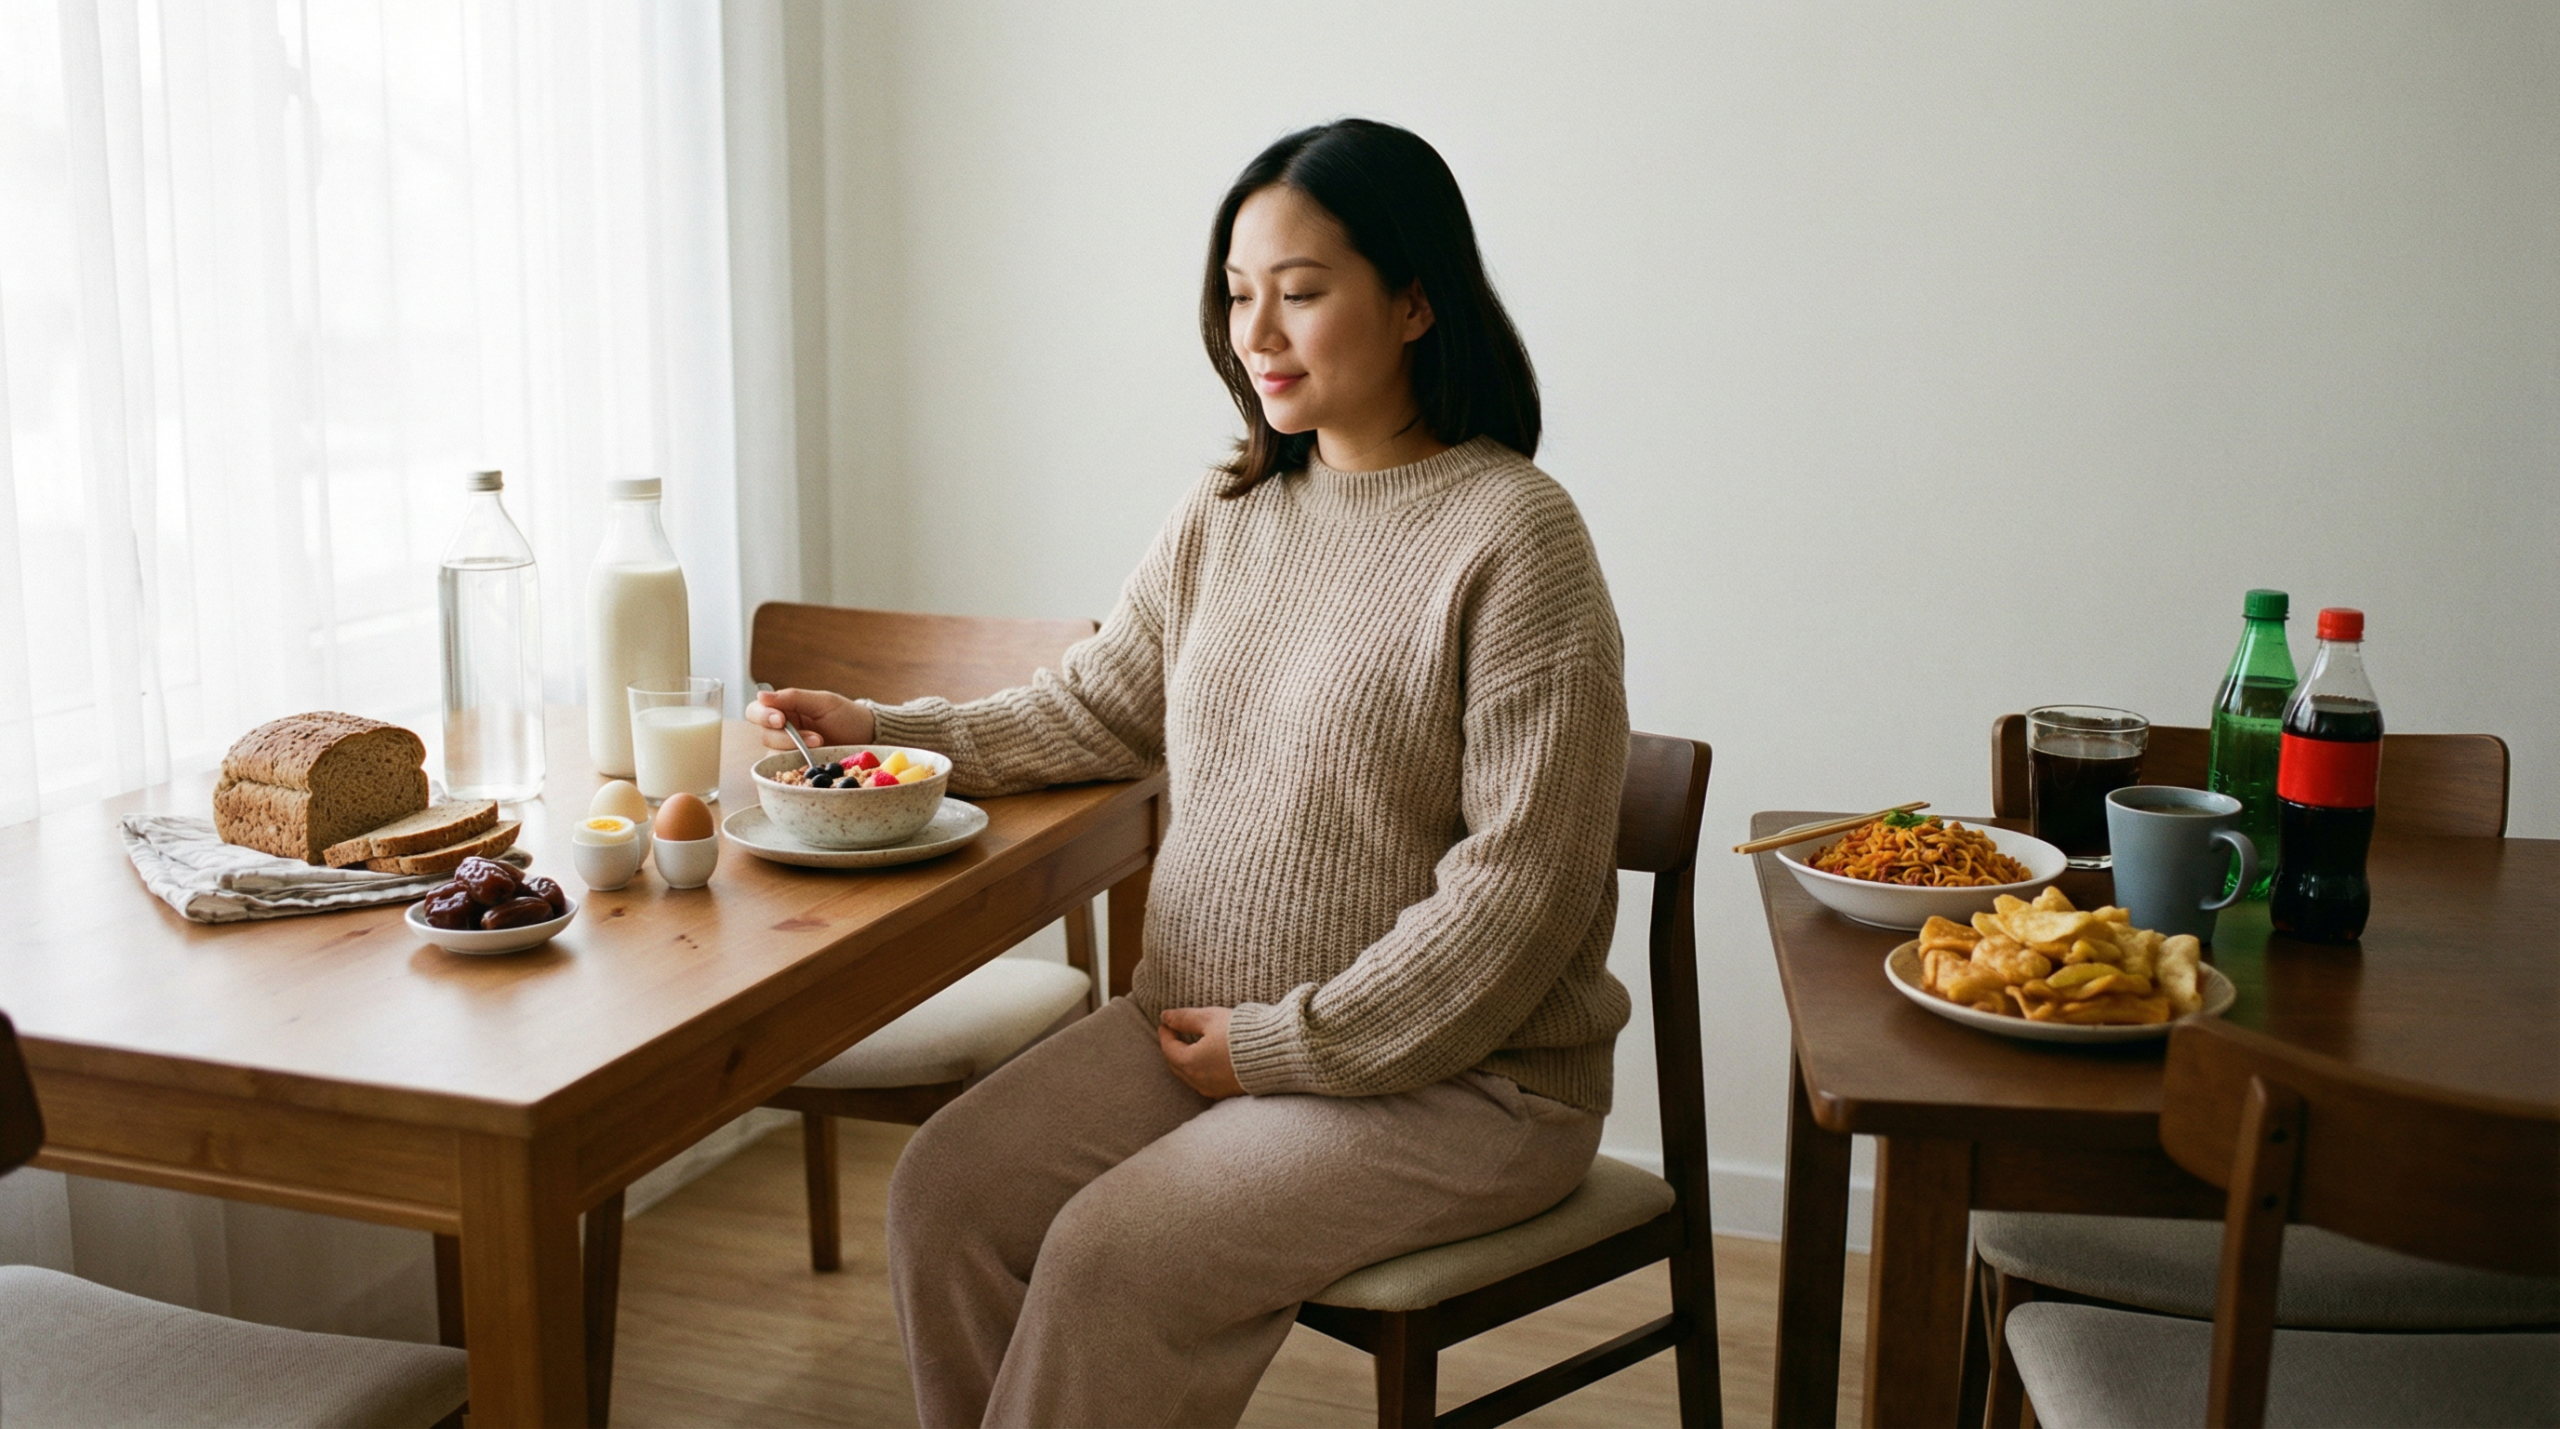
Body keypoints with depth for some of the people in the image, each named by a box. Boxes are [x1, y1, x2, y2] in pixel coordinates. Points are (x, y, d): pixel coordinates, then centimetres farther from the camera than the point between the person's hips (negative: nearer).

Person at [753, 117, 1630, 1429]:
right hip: (1198, 1023, 7)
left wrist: (1289, 1045, -16)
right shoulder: (1225, 519, 7)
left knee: (1110, 1263, -21)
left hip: (1455, 1075, -6)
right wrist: (883, 731, 3)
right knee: (945, 1192, -8)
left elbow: (1523, 879, -19)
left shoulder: (1514, 535, -16)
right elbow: (1094, 708, 17)